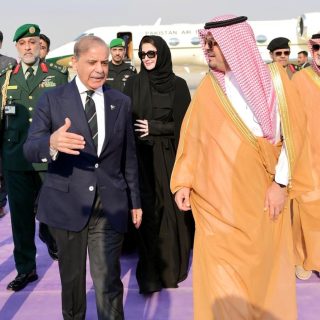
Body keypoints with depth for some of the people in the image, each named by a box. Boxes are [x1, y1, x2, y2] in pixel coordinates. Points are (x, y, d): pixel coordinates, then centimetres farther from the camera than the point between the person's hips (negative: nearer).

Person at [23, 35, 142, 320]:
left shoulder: (121, 102, 7)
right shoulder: (52, 99, -1)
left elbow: (129, 156, 11)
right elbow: (30, 149, -10)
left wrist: (135, 201, 12)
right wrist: (52, 143, -33)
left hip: (110, 206, 1)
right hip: (67, 203, 0)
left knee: (108, 281, -1)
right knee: (72, 277, 14)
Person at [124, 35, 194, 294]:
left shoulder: (178, 84, 2)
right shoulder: (134, 84, 6)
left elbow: (184, 122, 0)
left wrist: (154, 127, -10)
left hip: (170, 156, 0)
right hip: (144, 157, 0)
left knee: (172, 209, 3)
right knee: (149, 212, -4)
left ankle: (173, 267, 19)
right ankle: (150, 274, 3)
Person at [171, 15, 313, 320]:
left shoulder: (274, 78, 0)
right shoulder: (207, 87, 3)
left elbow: (292, 131, 0)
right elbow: (192, 138, 7)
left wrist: (281, 182, -5)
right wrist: (183, 182, 0)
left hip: (263, 195, 0)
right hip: (218, 198, 0)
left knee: (264, 266, 11)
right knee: (223, 275, 1)